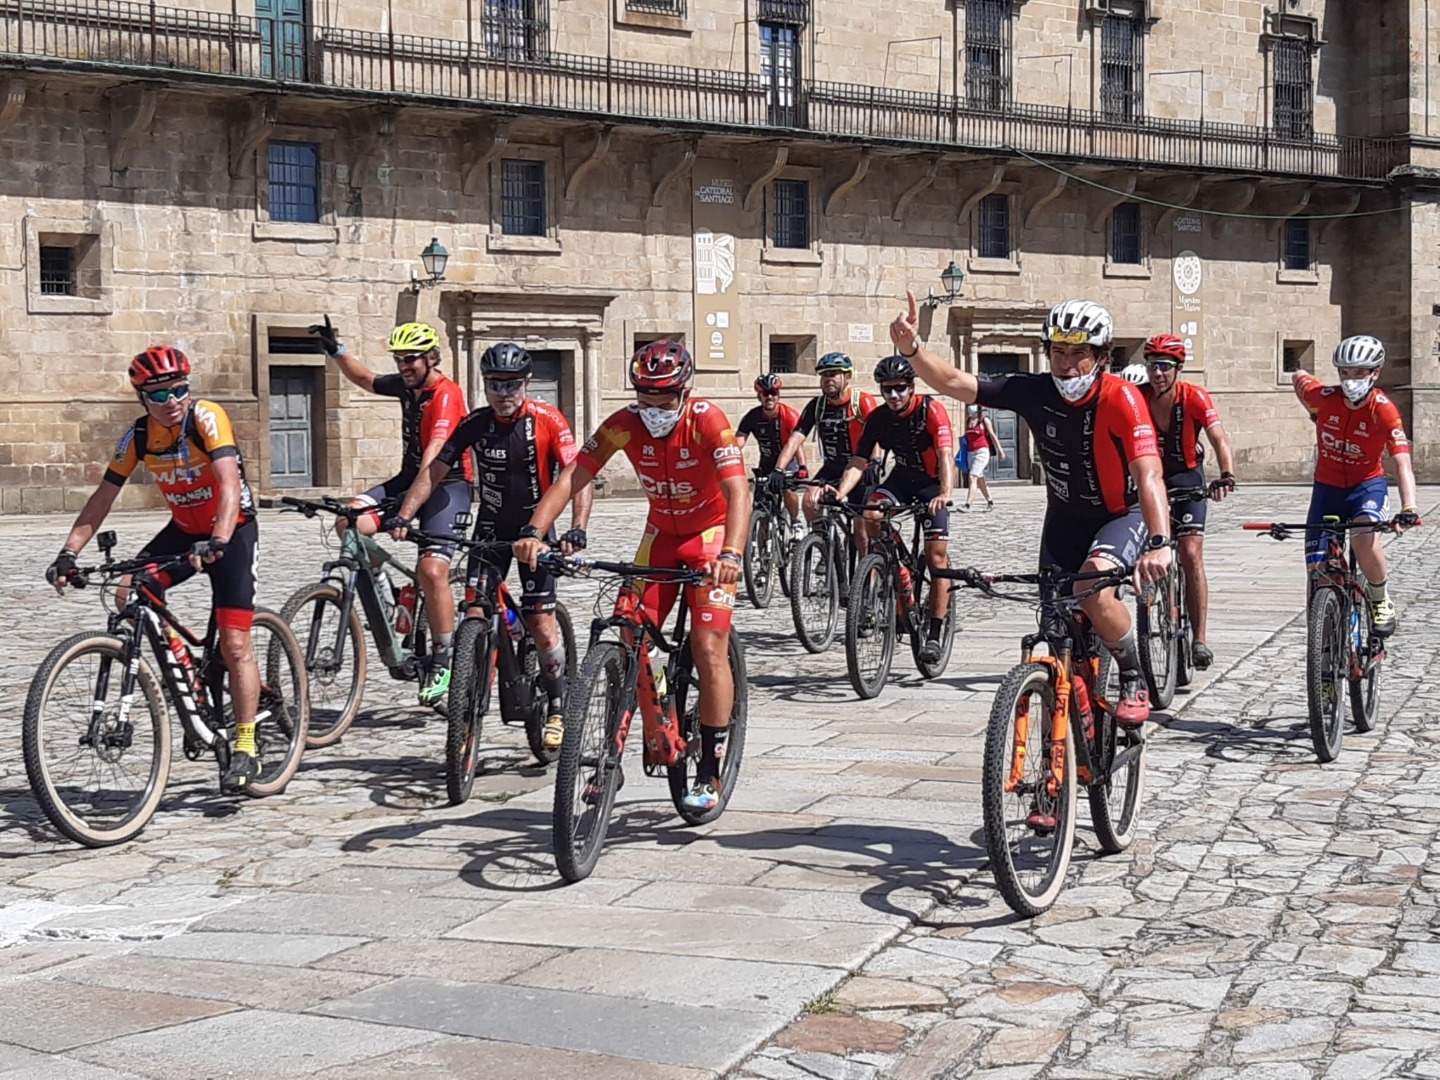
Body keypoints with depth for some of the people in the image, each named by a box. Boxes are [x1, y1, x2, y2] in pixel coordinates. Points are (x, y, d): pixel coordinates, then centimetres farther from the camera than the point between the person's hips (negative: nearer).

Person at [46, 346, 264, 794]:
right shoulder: (137, 436, -9)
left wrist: (217, 541, -50)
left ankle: (245, 749, -3)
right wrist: (69, 553, -17)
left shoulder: (206, 417, -23)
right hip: (184, 530, 5)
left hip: (232, 529, -5)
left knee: (234, 642, -12)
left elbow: (229, 483, -35)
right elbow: (102, 498, -6)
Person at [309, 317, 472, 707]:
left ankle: (443, 661, -8)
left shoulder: (446, 394, -19)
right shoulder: (405, 385, 4)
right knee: (349, 522, -19)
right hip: (410, 478, 7)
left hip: (448, 485, -7)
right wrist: (337, 352, 12)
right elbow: (364, 379, 28)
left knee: (432, 570, -24)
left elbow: (433, 457, -31)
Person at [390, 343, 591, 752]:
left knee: (542, 626, -7)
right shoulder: (474, 424, -7)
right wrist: (403, 517, -21)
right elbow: (434, 472, -8)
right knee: (475, 618, -10)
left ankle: (557, 707, 12)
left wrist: (577, 529, -35)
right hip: (490, 529, 2)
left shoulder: (547, 420, -15)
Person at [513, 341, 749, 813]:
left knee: (708, 648, -13)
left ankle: (709, 774, -4)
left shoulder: (708, 420, -27)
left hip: (712, 533, -4)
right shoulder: (624, 424, -17)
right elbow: (571, 477, -24)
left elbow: (738, 492, -37)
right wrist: (533, 533, -39)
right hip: (661, 533, 4)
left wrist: (730, 554, -54)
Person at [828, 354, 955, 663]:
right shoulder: (877, 419, -10)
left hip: (933, 484, -4)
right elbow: (858, 462, -14)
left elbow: (945, 456, -33)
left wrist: (945, 494, -51)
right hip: (901, 479, 4)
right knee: (871, 514, -27)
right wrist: (840, 492, -34)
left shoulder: (931, 410, -22)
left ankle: (934, 634, -9)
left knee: (936, 555, -13)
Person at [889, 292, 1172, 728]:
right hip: (1065, 517, 5)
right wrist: (911, 349, -33)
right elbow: (954, 383, -15)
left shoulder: (1119, 399, -27)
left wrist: (1159, 543, -52)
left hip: (1122, 514, -5)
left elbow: (1149, 474, -38)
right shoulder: (1035, 393, -16)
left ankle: (1135, 682, -8)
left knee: (1094, 587, -32)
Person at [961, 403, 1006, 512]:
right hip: (970, 452, 7)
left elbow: (992, 435, -1)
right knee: (980, 479, 14)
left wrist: (1000, 450, -1)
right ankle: (990, 502, 27)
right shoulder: (968, 420, 10)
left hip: (982, 451, -7)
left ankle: (967, 505, -22)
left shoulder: (984, 420, -4)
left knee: (972, 477, -17)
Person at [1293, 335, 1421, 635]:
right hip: (1327, 487, 3)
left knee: (1364, 539, -33)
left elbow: (1402, 464, -31)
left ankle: (1381, 602, -7)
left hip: (1367, 485, -3)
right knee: (1317, 571, -4)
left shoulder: (1384, 410, -22)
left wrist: (1409, 507, -45)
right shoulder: (1325, 397, -15)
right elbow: (1299, 377, 8)